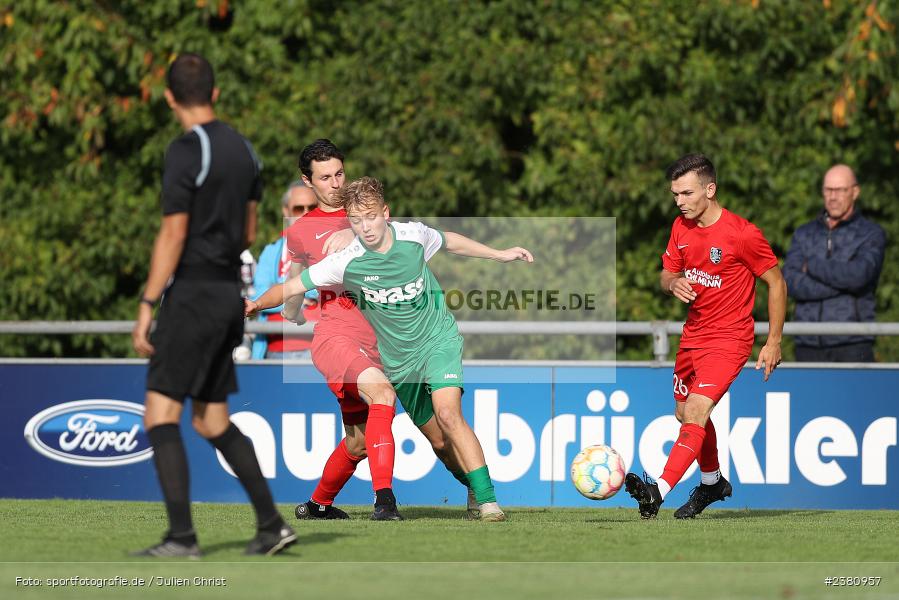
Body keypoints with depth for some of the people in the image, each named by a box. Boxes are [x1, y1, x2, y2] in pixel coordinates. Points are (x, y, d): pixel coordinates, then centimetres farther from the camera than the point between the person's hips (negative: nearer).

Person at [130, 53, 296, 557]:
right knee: (213, 420, 15)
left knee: (160, 414, -7)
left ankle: (182, 536, -14)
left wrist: (147, 307, -14)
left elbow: (173, 236, -16)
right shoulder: (243, 149, 11)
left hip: (193, 293, -8)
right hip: (230, 293, 8)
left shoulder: (186, 152, -13)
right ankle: (272, 524, 12)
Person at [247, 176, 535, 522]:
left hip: (438, 340, -1)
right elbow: (291, 288, -13)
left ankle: (487, 499, -19)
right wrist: (256, 305, -29)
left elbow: (450, 242, 11)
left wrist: (499, 255, 18)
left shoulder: (414, 236, -12)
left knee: (448, 415, -22)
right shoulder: (346, 262, -17)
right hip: (396, 360, 1)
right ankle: (475, 489, 27)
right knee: (438, 438, 4)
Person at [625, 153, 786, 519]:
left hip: (729, 338, -8)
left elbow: (776, 283, -8)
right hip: (693, 335, 8)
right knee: (686, 414, 19)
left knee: (695, 411, -22)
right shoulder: (681, 227, 3)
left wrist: (774, 342, -9)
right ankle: (712, 482, 43)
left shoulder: (742, 234, -16)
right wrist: (673, 283, -13)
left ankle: (659, 491, -35)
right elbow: (666, 275, 13)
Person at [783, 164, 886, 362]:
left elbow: (858, 275, -16)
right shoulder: (804, 234, 14)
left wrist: (813, 266, -3)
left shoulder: (872, 234, 3)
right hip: (809, 345, 4)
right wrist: (842, 283, -12)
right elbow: (792, 283, -3)